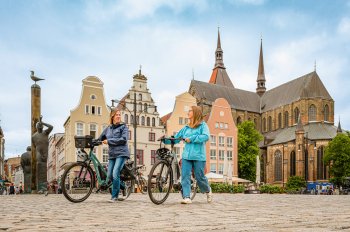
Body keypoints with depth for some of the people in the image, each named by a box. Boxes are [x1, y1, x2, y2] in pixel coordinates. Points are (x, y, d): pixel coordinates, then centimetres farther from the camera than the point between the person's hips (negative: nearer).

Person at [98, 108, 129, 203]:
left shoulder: (123, 127, 0)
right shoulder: (108, 128, 14)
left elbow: (123, 140, -13)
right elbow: (100, 139, 24)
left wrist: (108, 141, -11)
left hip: (121, 153, -5)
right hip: (112, 155, 5)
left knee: (115, 174, -16)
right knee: (110, 175, 3)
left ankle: (114, 196, -7)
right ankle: (120, 185, 31)